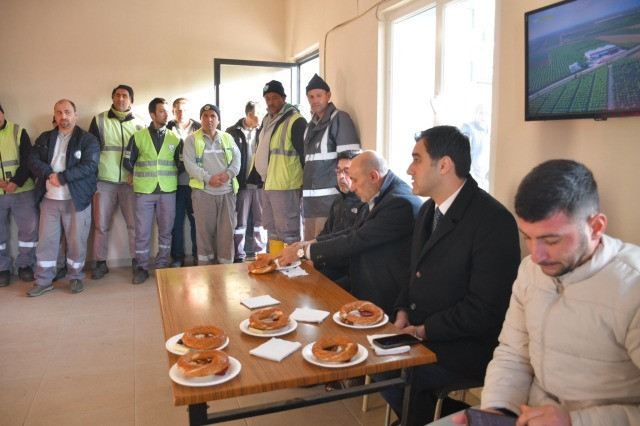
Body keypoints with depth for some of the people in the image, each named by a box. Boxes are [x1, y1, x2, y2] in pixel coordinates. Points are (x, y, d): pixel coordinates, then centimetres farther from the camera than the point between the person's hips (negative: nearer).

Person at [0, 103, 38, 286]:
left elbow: (28, 160, -3)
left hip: (22, 191, -1)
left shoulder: (18, 132, 2)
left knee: (30, 228, 0)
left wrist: (16, 182, -16)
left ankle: (25, 265, 17)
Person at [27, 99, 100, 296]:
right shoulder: (44, 138, 12)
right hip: (49, 198, 4)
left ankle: (75, 277, 20)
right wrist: (49, 174, -16)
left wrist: (62, 177, -19)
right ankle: (43, 280, 19)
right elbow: (33, 160, 3)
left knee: (76, 240, 4)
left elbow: (89, 165, -14)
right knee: (45, 240, 7)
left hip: (76, 199, -3)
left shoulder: (88, 139, -2)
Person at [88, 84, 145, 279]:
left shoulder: (139, 123, 8)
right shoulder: (99, 120, 5)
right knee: (101, 224, 3)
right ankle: (101, 263, 15)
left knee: (134, 223, 0)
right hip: (104, 181, 0)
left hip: (130, 181, 0)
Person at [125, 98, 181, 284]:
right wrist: (139, 175, 14)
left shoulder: (175, 138, 6)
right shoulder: (138, 136, 3)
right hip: (144, 191, -1)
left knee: (165, 231, 6)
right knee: (142, 232, 2)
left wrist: (169, 176, 7)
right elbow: (128, 161, 10)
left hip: (168, 191, 1)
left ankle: (162, 265, 19)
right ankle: (141, 267, 14)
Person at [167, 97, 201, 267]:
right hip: (175, 183, 0)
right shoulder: (167, 130, 4)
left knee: (196, 220, 6)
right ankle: (177, 257, 17)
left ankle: (198, 256, 19)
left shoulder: (199, 129, 5)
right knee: (176, 222, 5)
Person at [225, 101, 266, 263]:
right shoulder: (233, 132, 0)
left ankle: (260, 253, 19)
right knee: (240, 221, 6)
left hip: (260, 183, 2)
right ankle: (239, 254, 15)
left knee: (260, 220, 9)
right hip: (242, 183, -2)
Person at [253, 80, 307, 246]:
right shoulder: (267, 120, 16)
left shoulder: (295, 121, -11)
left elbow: (305, 153, -13)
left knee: (287, 232, -4)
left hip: (286, 186, -9)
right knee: (271, 228, 18)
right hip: (269, 185, 9)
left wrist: (306, 184, -13)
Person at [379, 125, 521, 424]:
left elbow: (485, 309, -21)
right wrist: (404, 311, 1)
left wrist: (426, 330, -17)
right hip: (418, 330, 8)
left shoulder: (493, 221, -20)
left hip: (465, 347, -8)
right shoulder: (428, 210, 9)